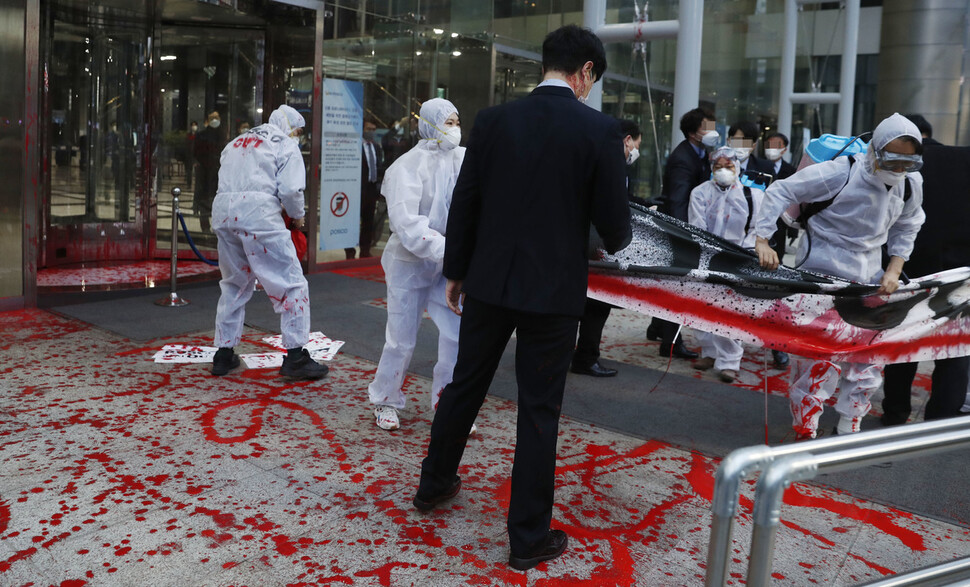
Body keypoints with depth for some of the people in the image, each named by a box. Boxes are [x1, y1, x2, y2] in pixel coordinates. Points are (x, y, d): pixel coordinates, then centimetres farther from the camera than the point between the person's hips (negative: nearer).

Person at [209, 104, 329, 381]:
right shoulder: (285, 144, 7)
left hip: (224, 211, 7)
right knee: (292, 283, 1)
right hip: (258, 211, -7)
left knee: (234, 283, 20)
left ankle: (223, 354, 23)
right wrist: (297, 215, 12)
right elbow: (291, 189, -5)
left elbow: (227, 181, 20)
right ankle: (295, 356, -3)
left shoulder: (237, 142, 27)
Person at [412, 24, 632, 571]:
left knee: (465, 385, 20)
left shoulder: (494, 120, -1)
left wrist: (457, 271, 13)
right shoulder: (601, 129, -9)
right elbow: (614, 222, -7)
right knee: (539, 410, 7)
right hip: (553, 288, -3)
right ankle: (529, 537, 18)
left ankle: (435, 483, 40)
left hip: (488, 281, 4)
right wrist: (617, 239, 17)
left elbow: (464, 204, 2)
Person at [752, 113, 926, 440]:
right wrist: (763, 241, -20)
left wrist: (893, 271, 3)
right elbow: (780, 191, -14)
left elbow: (905, 230, 16)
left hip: (867, 279, 7)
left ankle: (847, 428, 26)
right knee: (821, 356, -10)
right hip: (823, 275, -6)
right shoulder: (840, 173, -18)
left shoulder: (912, 185, 1)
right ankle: (805, 432, 5)